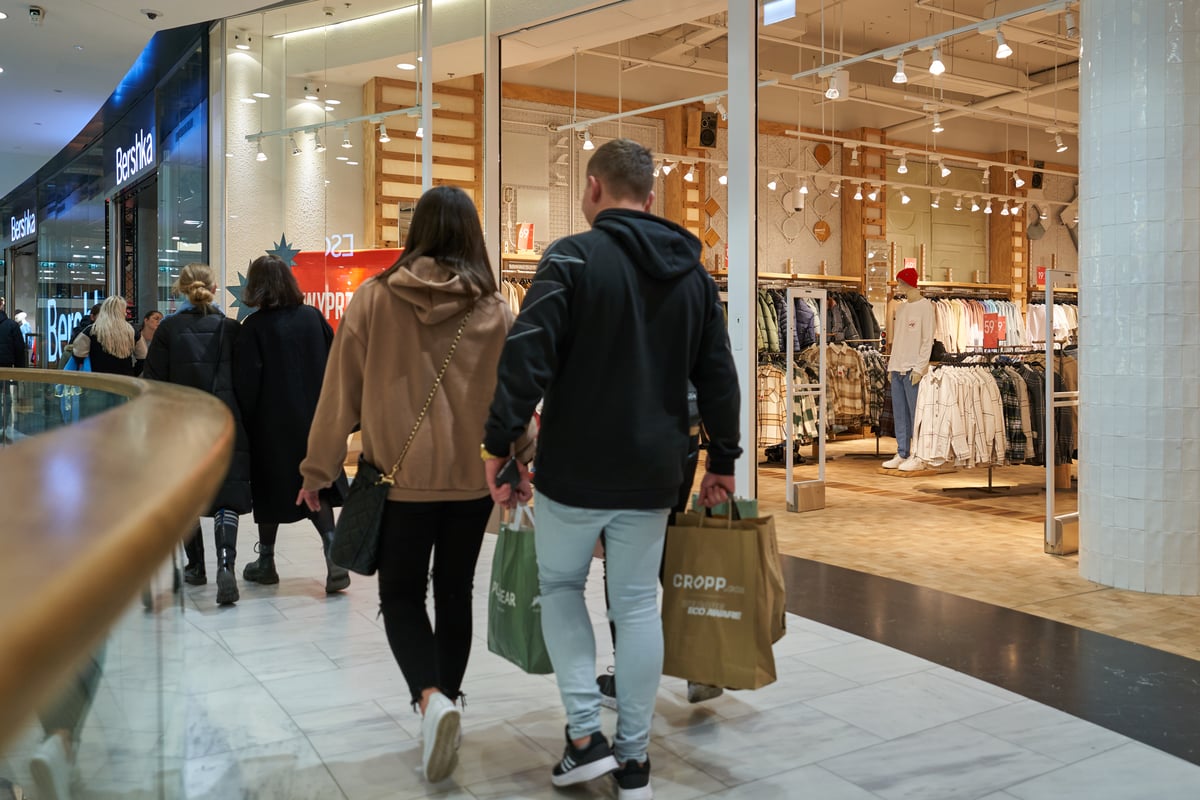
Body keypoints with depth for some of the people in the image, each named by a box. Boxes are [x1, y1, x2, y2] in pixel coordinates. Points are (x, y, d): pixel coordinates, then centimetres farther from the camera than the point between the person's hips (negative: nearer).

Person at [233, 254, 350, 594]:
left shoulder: (254, 327, -11)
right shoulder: (314, 317, 1)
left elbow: (246, 383, -12)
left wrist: (244, 422, -1)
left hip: (272, 424, -3)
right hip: (314, 420, 3)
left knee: (270, 489, 11)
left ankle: (266, 563, 23)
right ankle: (333, 556, -8)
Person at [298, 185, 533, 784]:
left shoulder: (374, 298, -5)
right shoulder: (494, 310, -3)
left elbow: (341, 389, -2)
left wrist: (319, 468, 7)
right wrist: (521, 461, 16)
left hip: (401, 478, -1)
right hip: (473, 478, 2)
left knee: (401, 595, 11)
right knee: (455, 592, 18)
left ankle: (431, 697, -11)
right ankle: (447, 698, 28)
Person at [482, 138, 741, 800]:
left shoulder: (574, 257, -9)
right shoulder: (693, 273, 9)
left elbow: (526, 359, -18)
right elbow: (718, 377, 11)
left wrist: (498, 446, -12)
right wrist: (722, 460, 17)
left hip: (574, 469, -4)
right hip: (651, 473, 4)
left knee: (560, 585, 17)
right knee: (637, 605, 12)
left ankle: (585, 734, 12)